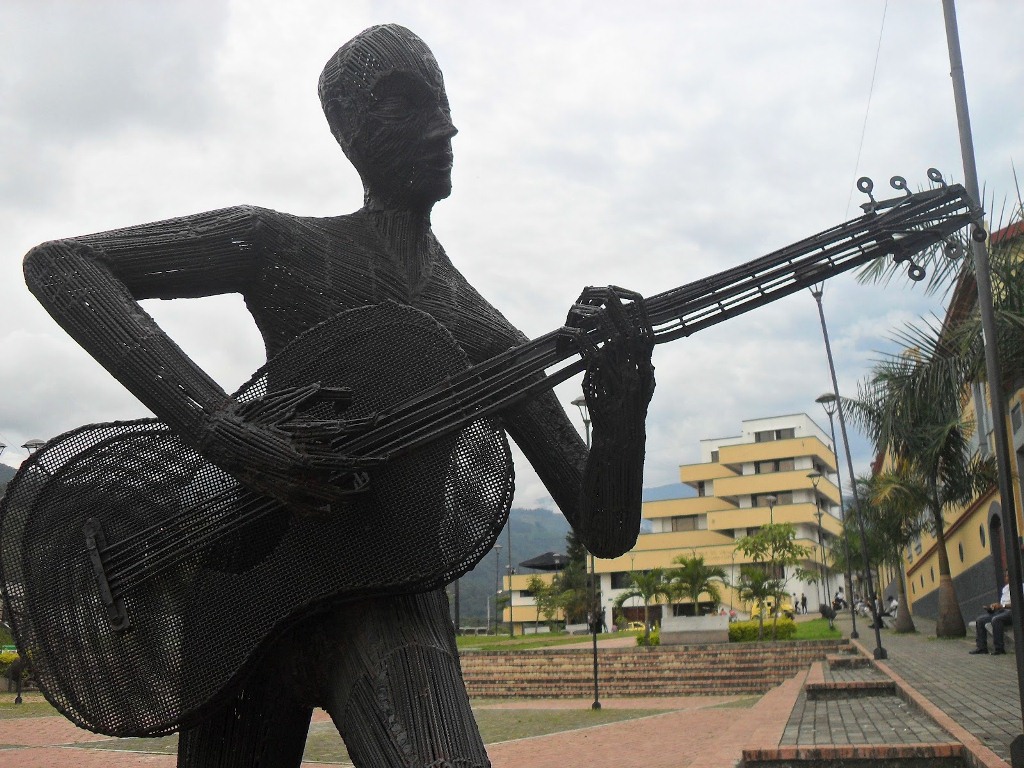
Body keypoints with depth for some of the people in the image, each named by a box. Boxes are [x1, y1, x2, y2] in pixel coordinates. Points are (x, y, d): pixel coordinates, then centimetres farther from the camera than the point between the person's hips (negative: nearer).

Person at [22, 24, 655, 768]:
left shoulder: (490, 343, 7)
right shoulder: (281, 247, 1)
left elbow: (607, 532, 5)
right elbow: (57, 264, -11)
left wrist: (620, 408, -18)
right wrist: (223, 429, -22)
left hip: (393, 598, 1)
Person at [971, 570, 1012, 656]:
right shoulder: (1004, 588, 23)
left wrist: (1001, 606, -21)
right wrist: (995, 605, 6)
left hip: (1010, 611, -9)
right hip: (1001, 611, 9)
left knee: (996, 619, -37)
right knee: (979, 620, -6)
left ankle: (999, 648, -30)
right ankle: (981, 647, -8)